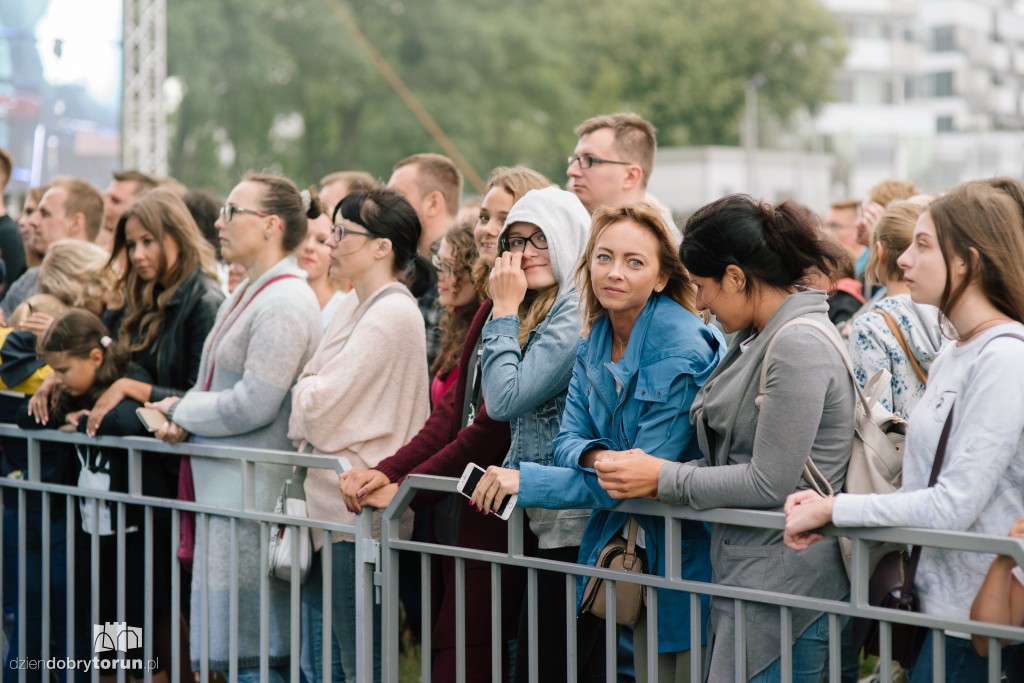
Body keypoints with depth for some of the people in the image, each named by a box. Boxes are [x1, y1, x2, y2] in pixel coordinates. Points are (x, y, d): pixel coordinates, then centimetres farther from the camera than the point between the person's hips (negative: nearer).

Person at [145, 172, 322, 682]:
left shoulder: (285, 302, -15)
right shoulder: (247, 293, 16)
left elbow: (254, 404, -20)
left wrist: (182, 412, -6)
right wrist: (182, 415, 4)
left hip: (255, 490, -10)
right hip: (226, 483, 10)